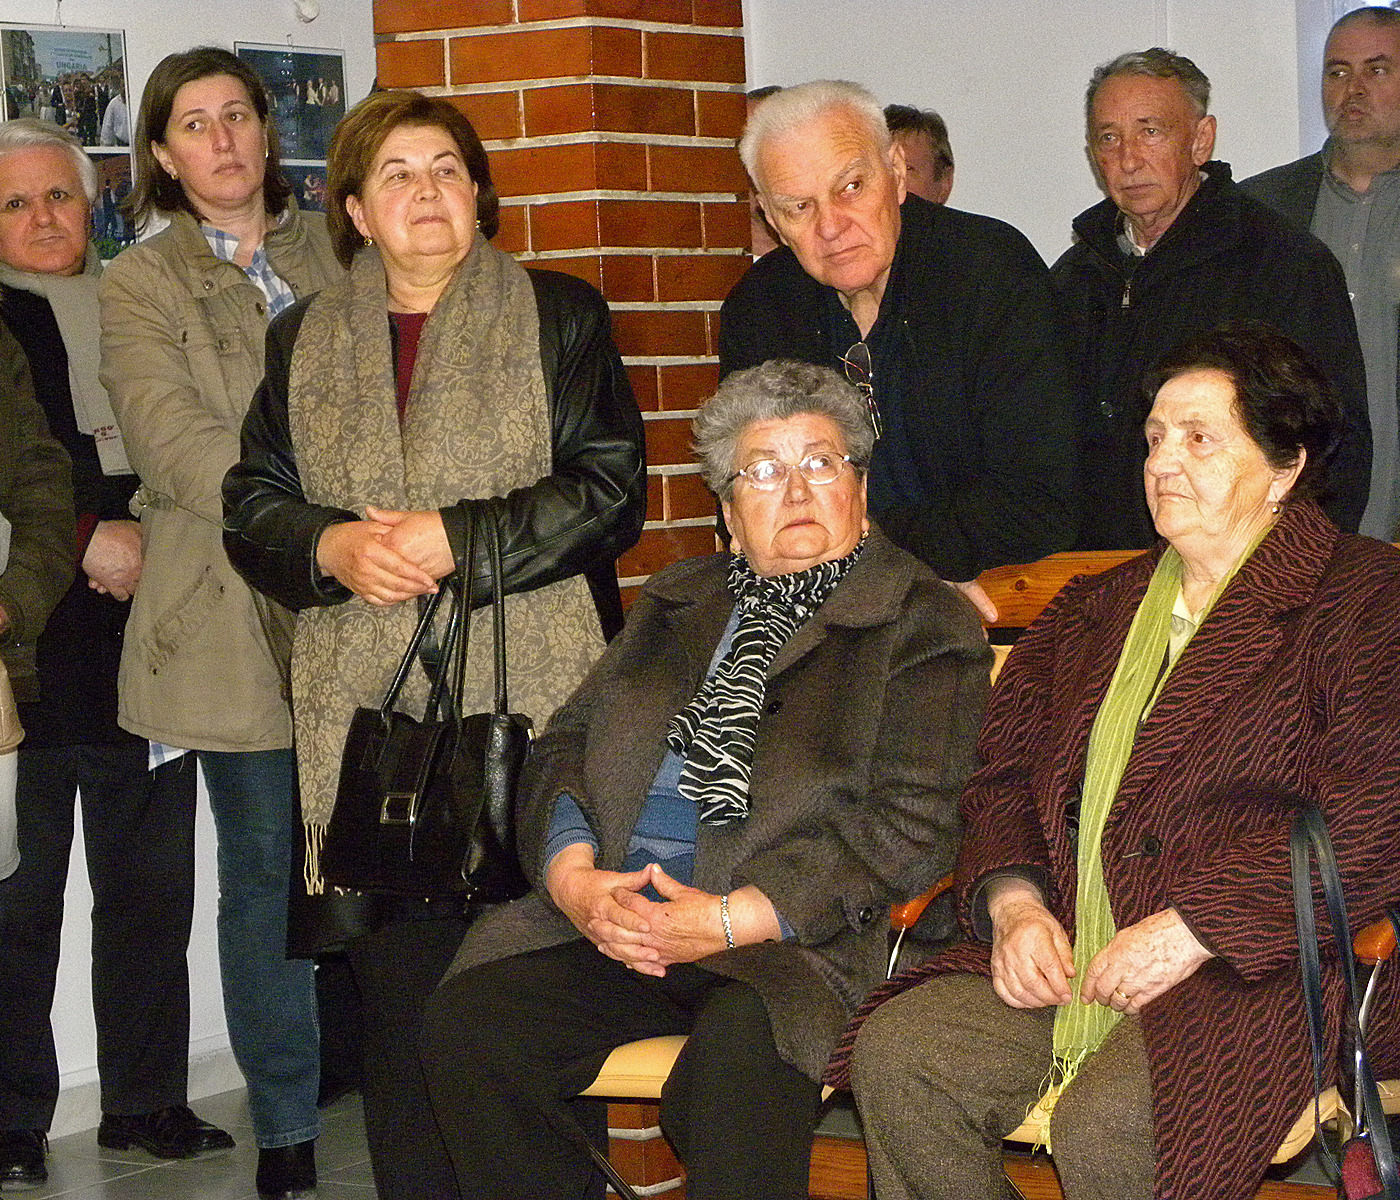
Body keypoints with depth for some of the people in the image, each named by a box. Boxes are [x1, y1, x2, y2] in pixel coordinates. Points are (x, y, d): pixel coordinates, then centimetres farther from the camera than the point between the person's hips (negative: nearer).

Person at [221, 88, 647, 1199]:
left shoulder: (559, 317, 9)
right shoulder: (305, 344, 18)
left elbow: (609, 489, 0)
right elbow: (253, 505, 16)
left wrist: (457, 539, -9)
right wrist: (332, 548, -5)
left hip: (531, 702, -2)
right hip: (369, 712, 3)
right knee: (399, 994, 0)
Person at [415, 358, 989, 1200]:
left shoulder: (925, 626, 6)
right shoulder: (676, 603, 26)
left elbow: (911, 829, -5)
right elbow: (565, 746, 18)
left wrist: (730, 920, -13)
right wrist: (573, 875, -5)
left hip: (788, 936, -5)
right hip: (610, 915, 5)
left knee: (741, 1056, -37)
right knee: (469, 1018, -21)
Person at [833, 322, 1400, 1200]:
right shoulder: (1096, 611, 23)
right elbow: (1004, 773, 21)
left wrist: (1192, 931, -17)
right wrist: (1013, 901, -1)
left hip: (1259, 965, -6)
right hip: (1064, 960, 7)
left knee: (1109, 1128, -33)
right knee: (895, 1054, -17)